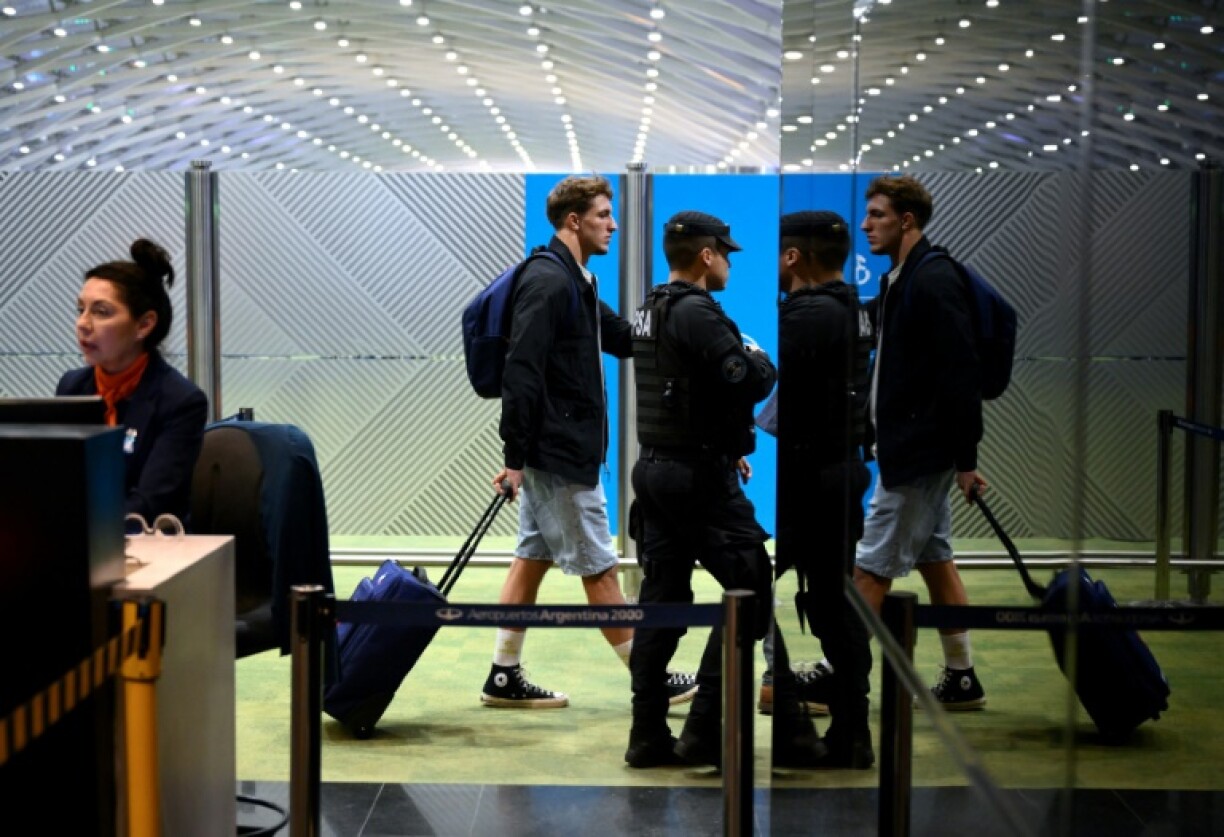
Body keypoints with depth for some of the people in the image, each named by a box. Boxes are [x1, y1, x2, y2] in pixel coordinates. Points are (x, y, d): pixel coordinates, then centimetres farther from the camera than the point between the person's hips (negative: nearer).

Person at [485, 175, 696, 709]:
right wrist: (515, 456, -24)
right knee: (599, 568, 0)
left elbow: (624, 339, 24)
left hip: (562, 450, 10)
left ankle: (505, 678, 17)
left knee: (532, 558, 12)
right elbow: (520, 373, -23)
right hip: (558, 453, -10)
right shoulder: (548, 283, -17)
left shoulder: (575, 283, 14)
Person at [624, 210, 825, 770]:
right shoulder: (698, 313, -16)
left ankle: (648, 737, 11)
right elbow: (749, 383, -22)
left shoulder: (649, 312, 14)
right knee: (752, 592, -4)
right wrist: (764, 360, 0)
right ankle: (705, 731, -6)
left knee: (661, 600, 9)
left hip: (655, 468, 9)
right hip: (700, 477, -9)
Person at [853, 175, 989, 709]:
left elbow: (962, 374, -21)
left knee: (871, 569, -4)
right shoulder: (900, 279, 12)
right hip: (908, 446, 10)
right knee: (934, 561, 14)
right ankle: (961, 680, 22)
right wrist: (885, 434, 13)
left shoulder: (933, 281, -18)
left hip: (921, 452, -10)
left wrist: (965, 458, -21)